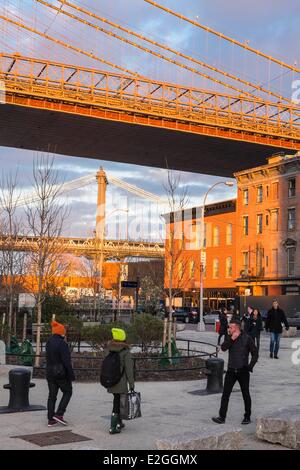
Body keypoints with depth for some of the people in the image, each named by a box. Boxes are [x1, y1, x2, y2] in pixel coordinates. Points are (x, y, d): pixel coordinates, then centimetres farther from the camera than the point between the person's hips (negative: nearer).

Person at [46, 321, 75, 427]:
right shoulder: (62, 344, -16)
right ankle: (59, 414, 1)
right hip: (61, 372, -7)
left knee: (52, 395, 11)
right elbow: (66, 361, -19)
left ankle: (51, 419, 12)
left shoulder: (48, 343, 7)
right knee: (67, 392, 11)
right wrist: (71, 375, -14)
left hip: (50, 373, 7)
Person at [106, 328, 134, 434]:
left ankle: (119, 423, 32)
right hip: (121, 382, -5)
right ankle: (113, 428, 3)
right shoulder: (125, 351, -13)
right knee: (117, 403, 2)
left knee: (117, 401, 21)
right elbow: (129, 369, -13)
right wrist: (131, 384, -6)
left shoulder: (109, 349, 2)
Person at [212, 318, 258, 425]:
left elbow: (255, 354, -3)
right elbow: (223, 348, -12)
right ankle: (222, 417, 4)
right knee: (225, 394, 0)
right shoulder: (229, 337, 4)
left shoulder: (247, 338, -7)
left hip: (243, 371, -3)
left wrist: (250, 366, -12)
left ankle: (247, 417, 22)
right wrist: (231, 339, -21)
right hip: (231, 371, 3)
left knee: (246, 395, 9)